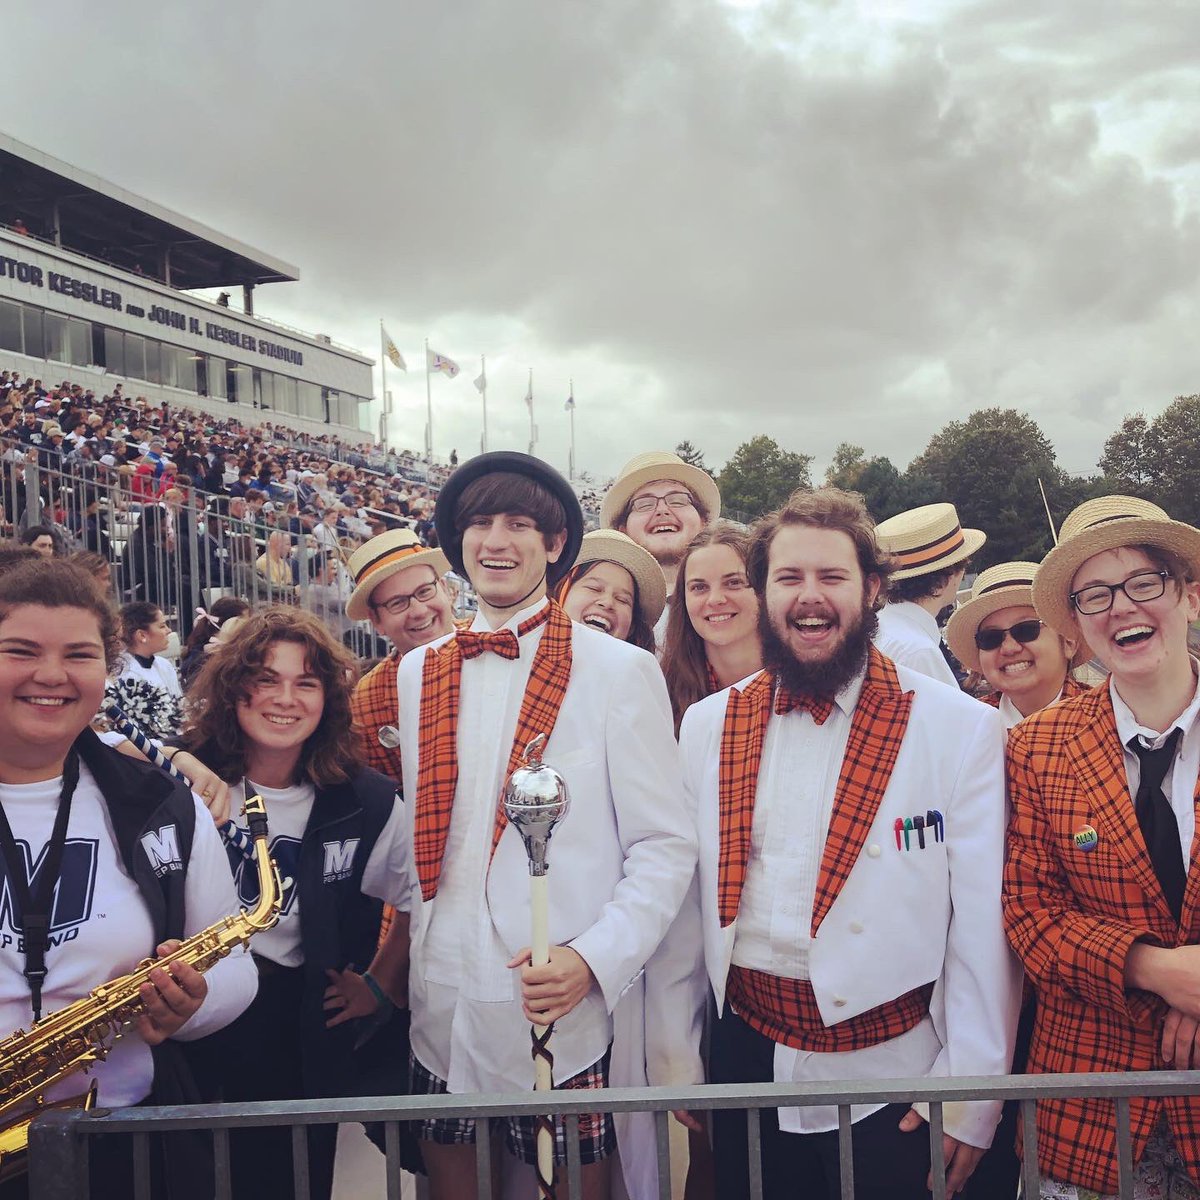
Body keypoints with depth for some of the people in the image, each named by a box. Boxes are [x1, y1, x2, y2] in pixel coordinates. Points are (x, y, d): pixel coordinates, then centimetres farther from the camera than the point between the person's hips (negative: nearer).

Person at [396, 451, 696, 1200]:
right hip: (442, 1007, 4)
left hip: (569, 1012, -3)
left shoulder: (620, 672, -7)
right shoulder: (420, 674, 6)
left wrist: (593, 961, -18)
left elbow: (665, 846, -7)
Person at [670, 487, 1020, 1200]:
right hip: (747, 1064, 3)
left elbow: (984, 927, -7)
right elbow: (685, 906, 6)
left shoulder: (962, 729, -8)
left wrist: (968, 1103, -8)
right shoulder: (707, 727, 2)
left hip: (894, 1076, -2)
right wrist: (676, 1056, 7)